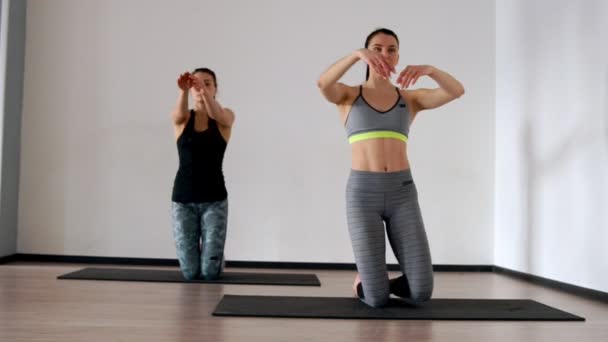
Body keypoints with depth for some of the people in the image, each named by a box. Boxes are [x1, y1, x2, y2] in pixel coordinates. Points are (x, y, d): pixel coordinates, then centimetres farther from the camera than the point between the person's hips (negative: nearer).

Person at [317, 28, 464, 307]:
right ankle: (364, 281, 30)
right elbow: (322, 83, -18)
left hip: (402, 194, 3)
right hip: (363, 194, -2)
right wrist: (357, 55, -33)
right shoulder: (347, 95, 8)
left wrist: (429, 69, -22)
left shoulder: (410, 98, 15)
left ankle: (378, 282, 29)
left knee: (421, 292, -5)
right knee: (375, 299, -8)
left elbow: (457, 91, -3)